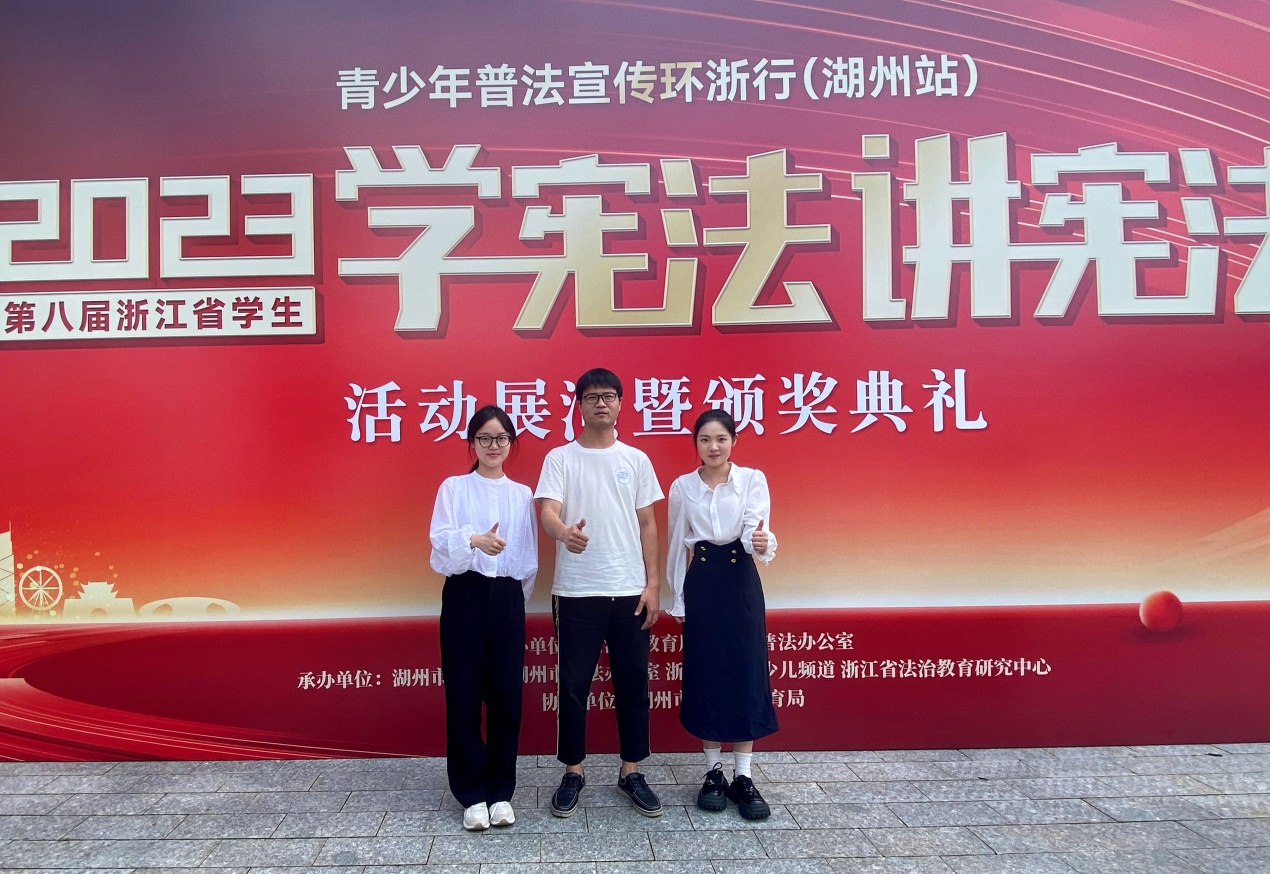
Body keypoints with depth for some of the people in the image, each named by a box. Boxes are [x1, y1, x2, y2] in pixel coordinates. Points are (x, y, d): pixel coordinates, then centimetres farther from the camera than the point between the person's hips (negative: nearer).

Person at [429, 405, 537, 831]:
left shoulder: (522, 494, 11)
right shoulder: (453, 488, 4)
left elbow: (529, 557, 12)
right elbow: (440, 539, -11)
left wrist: (517, 596, 6)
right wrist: (473, 539, -30)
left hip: (507, 598, 2)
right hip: (464, 596, -2)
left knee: (506, 694, 2)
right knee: (464, 694, 0)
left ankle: (501, 791, 16)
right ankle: (473, 794, 14)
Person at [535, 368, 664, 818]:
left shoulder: (636, 459, 7)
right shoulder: (559, 458, 0)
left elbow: (647, 525, 8)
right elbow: (547, 512, -14)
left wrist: (653, 585, 2)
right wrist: (564, 532, -38)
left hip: (630, 591, 2)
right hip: (576, 592, -2)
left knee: (633, 684, 9)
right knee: (574, 685, 6)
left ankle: (631, 771, 24)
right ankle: (573, 772, 23)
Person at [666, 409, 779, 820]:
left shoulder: (753, 479, -2)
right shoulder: (682, 486, 3)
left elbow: (754, 529, -14)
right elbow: (678, 545, 8)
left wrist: (761, 542, -38)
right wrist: (678, 599, 8)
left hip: (741, 582, -1)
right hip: (701, 584, 1)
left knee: (747, 675, -1)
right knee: (705, 675, 5)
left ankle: (743, 776, 10)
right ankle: (714, 772, 18)